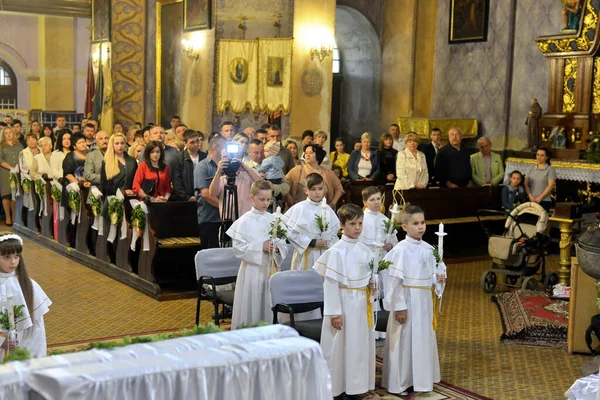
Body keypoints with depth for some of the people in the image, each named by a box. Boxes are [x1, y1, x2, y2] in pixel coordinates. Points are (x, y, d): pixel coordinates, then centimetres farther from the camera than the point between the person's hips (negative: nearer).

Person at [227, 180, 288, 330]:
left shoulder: (273, 220, 6)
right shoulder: (244, 221, -6)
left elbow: (284, 245, 6)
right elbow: (238, 248, -12)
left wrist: (277, 249, -15)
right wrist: (261, 247, -19)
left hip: (271, 269, 4)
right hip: (252, 270, -4)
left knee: (269, 306, 8)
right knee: (251, 306, 1)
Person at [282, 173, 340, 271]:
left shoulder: (327, 210, 5)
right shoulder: (299, 209, -9)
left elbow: (334, 233, 10)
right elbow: (292, 233, -13)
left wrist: (328, 243, -8)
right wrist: (312, 243, -14)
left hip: (325, 255, 4)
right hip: (305, 256, -4)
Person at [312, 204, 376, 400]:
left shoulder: (365, 250, 5)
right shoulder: (336, 251, -13)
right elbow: (330, 283, -14)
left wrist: (372, 285, -6)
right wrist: (334, 312, -16)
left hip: (362, 305, 6)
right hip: (343, 303, -6)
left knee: (361, 345, 11)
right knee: (340, 346, 1)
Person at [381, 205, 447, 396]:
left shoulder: (428, 249, 5)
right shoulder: (400, 250, -15)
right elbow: (395, 280, -16)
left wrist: (439, 279, -8)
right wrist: (399, 306, -17)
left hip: (424, 301, 7)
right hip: (406, 300, -7)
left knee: (424, 340, 15)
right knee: (403, 341, 1)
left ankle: (420, 379, 30)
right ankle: (399, 383, 13)